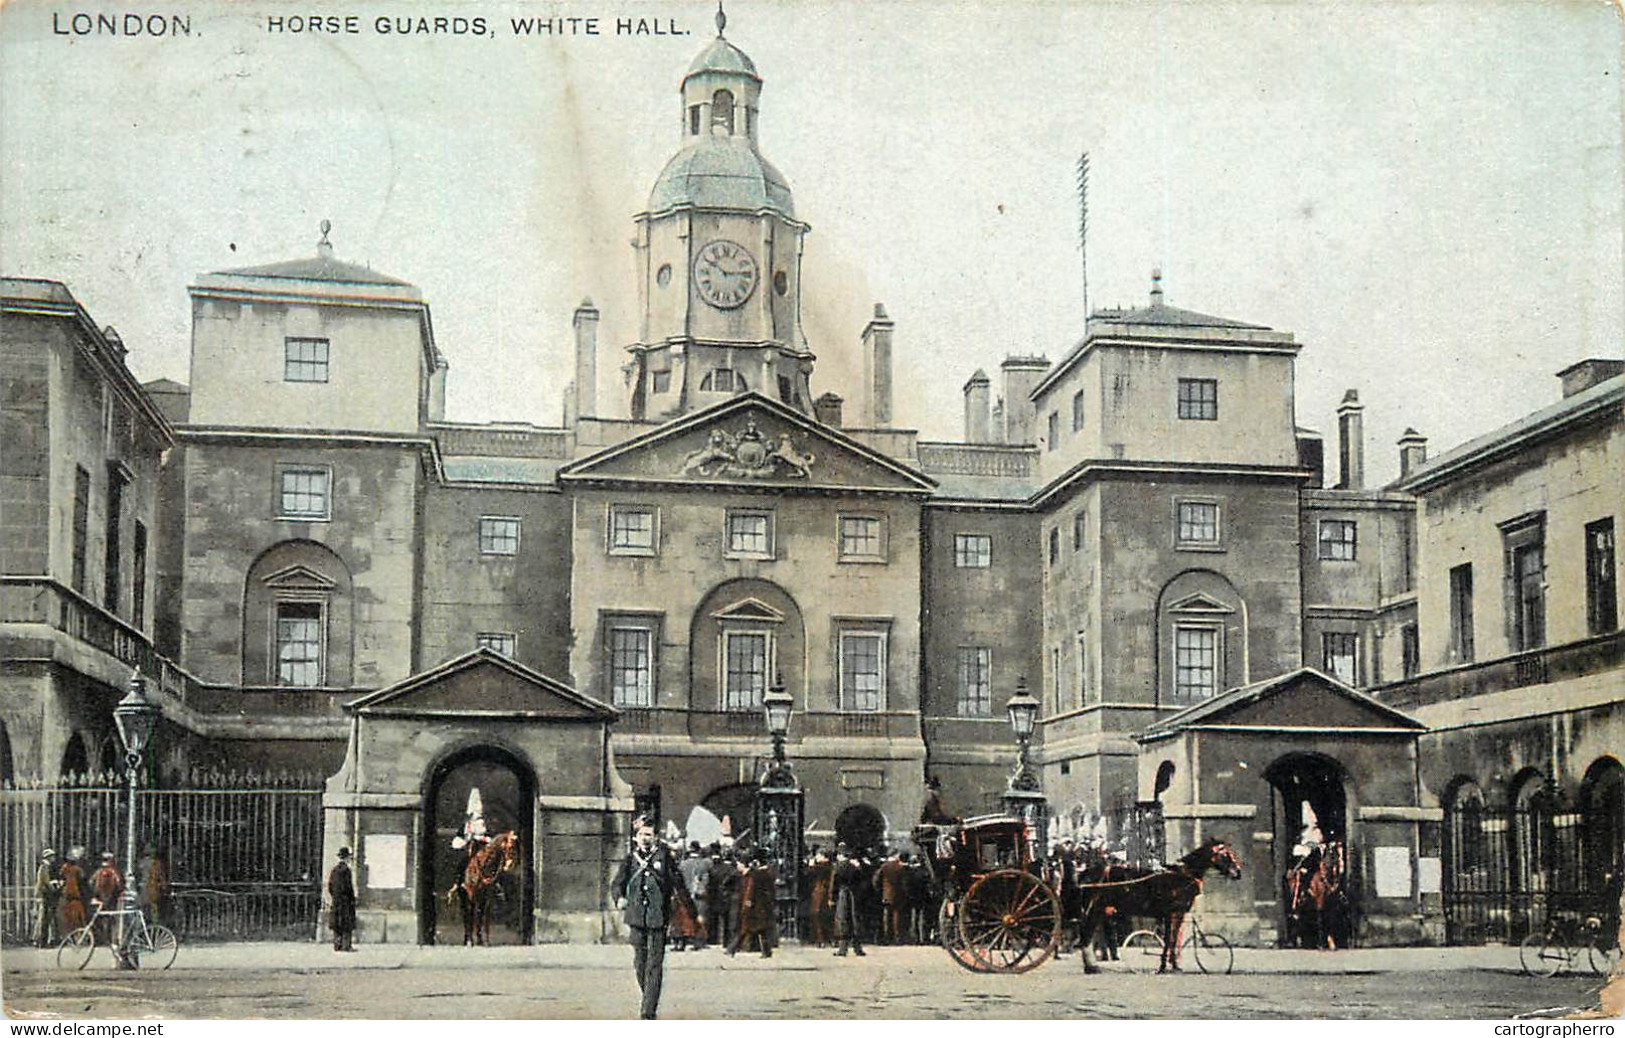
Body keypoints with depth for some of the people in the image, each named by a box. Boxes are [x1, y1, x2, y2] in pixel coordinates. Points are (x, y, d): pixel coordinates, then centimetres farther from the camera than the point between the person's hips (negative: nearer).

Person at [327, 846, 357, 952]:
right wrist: (352, 899, -10)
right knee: (347, 923, -4)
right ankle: (347, 946, -7)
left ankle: (337, 945, 10)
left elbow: (330, 886, 14)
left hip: (336, 900, 8)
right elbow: (348, 886, -17)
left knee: (337, 922, 9)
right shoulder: (346, 869, -13)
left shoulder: (334, 869, 10)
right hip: (346, 900, -8)